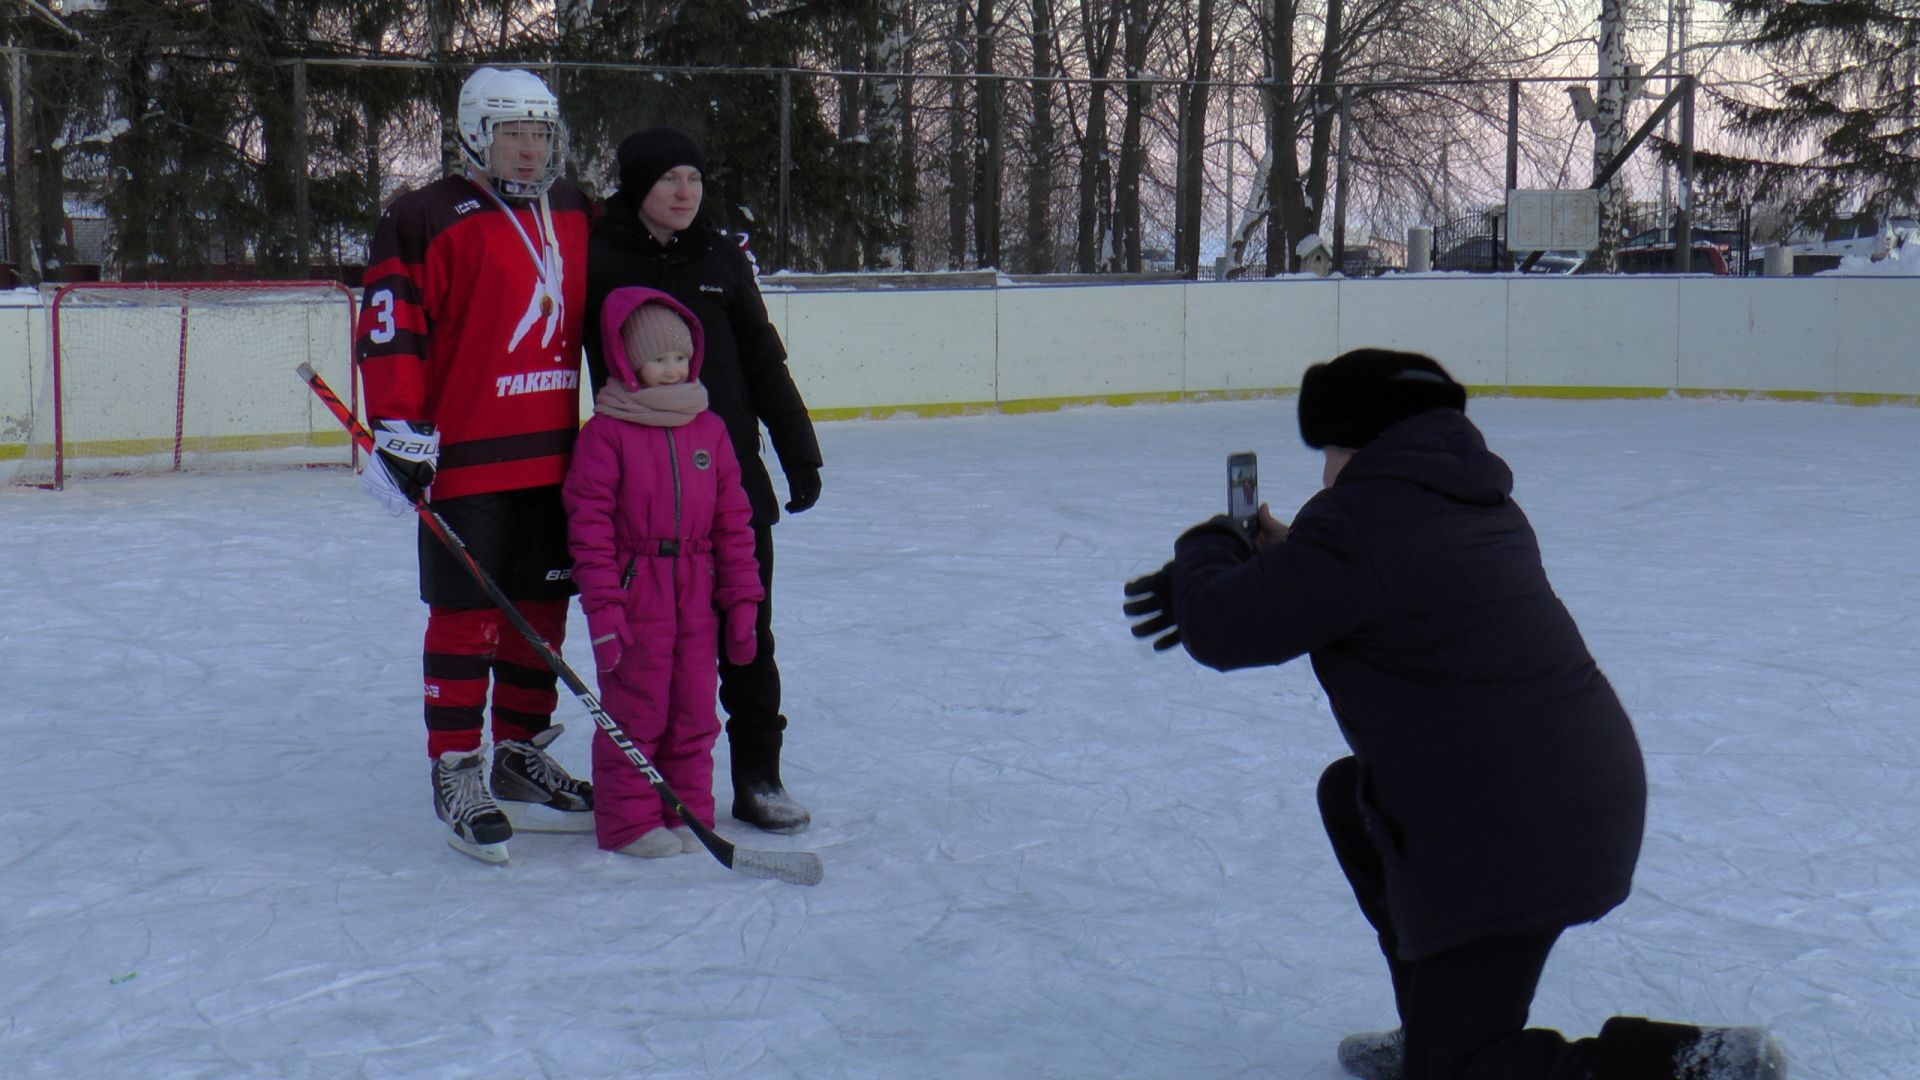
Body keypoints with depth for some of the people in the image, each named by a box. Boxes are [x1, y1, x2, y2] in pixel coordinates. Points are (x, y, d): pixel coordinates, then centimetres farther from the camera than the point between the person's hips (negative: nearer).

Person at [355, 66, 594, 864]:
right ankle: (454, 772, 9)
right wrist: (400, 431, -19)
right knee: (468, 617, -2)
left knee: (543, 610, 12)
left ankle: (522, 757, 25)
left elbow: (594, 319, 26)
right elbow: (389, 324, -13)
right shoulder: (430, 219, -7)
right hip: (466, 457, -6)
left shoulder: (574, 215, 13)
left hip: (553, 458, 6)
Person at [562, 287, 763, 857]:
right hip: (632, 593, -4)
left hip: (696, 597, 5)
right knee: (633, 713, 0)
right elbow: (589, 525, -7)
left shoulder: (709, 430, 9)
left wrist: (741, 598, 7)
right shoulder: (605, 433, -5)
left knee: (695, 713, 9)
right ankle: (629, 821, 11)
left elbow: (733, 520, 11)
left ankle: (688, 813, 21)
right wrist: (602, 605, -13)